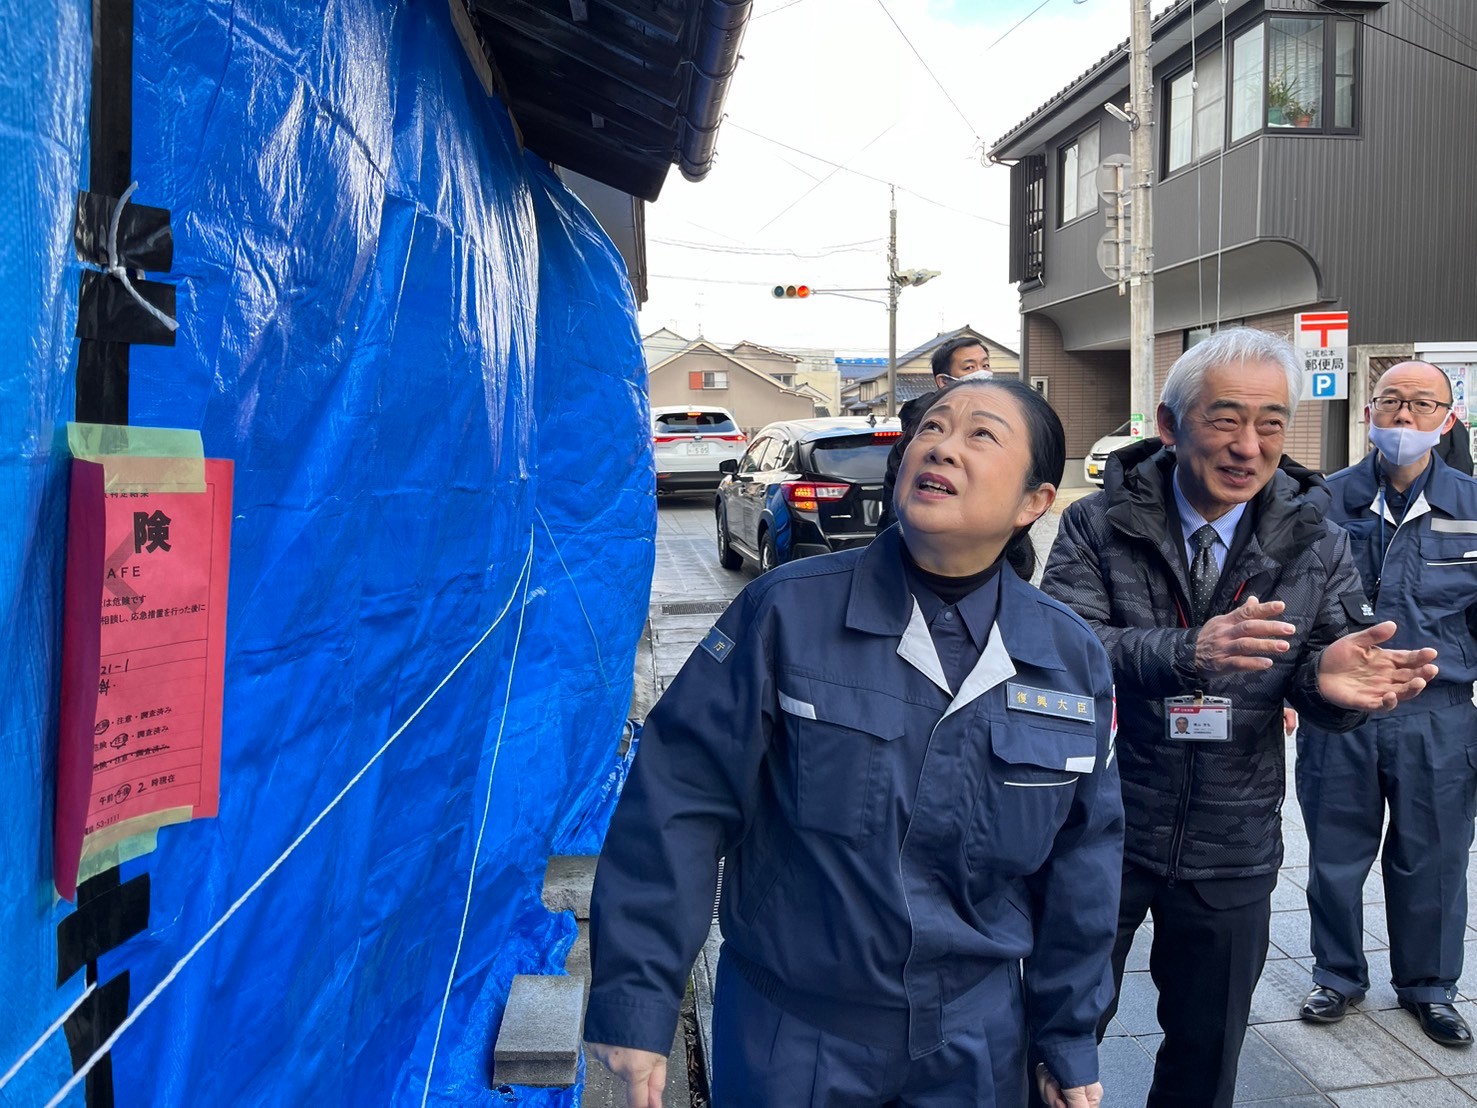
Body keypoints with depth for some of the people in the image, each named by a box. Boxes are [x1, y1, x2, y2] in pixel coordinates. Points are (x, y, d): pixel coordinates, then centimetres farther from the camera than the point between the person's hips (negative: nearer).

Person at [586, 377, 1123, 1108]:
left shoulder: (1073, 660, -4)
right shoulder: (787, 612, -15)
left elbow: (1079, 860, 4)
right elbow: (681, 804, -16)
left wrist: (1068, 1039, 10)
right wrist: (635, 1003, -17)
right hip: (788, 1037, -2)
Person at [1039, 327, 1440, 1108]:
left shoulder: (1316, 545, -2)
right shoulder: (1098, 525, -10)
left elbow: (1313, 676, -5)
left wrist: (1330, 680, -29)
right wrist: (1186, 653, -38)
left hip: (1232, 850, 3)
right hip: (1100, 831, -2)